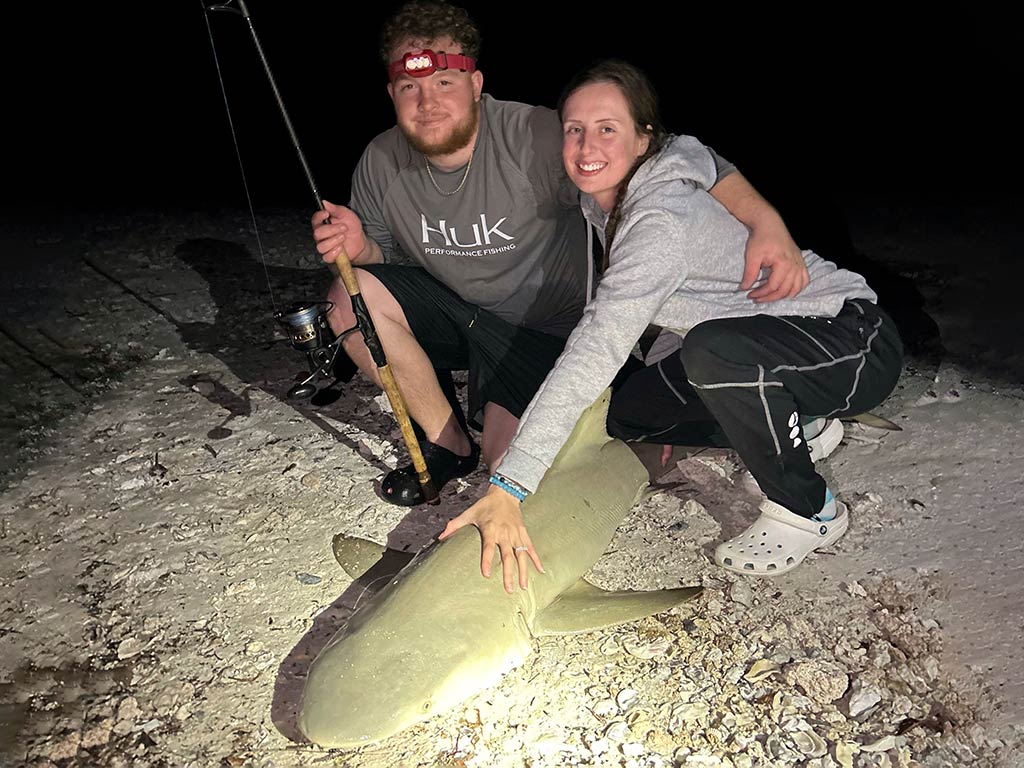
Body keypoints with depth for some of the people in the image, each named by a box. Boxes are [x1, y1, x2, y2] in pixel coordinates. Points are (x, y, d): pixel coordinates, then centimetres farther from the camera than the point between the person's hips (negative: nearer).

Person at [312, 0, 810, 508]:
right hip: (452, 310, 5)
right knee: (350, 298, -19)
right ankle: (448, 442, -1)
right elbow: (386, 255, 6)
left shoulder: (537, 138, -27)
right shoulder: (381, 164, -10)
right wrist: (358, 247, -20)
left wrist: (766, 221, -42)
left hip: (540, 328, -4)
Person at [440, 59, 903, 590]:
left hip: (855, 344, -8)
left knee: (714, 350, -39)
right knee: (624, 413, 3)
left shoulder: (664, 219, -30)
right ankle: (791, 428, 18)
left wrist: (510, 485, -41)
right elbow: (604, 321, 9)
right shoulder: (603, 198, -1)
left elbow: (597, 351, -39)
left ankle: (808, 509, -11)